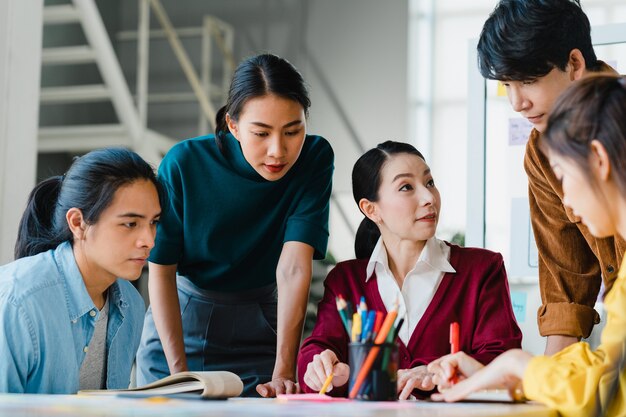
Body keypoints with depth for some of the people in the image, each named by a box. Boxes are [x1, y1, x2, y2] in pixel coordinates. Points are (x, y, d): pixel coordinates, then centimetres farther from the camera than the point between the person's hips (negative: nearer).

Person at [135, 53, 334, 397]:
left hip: (259, 330, 0)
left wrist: (283, 373, -32)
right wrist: (179, 373, -22)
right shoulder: (184, 163, -20)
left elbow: (294, 267, -24)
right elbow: (161, 271, -14)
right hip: (177, 323, 0)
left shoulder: (314, 158, -17)